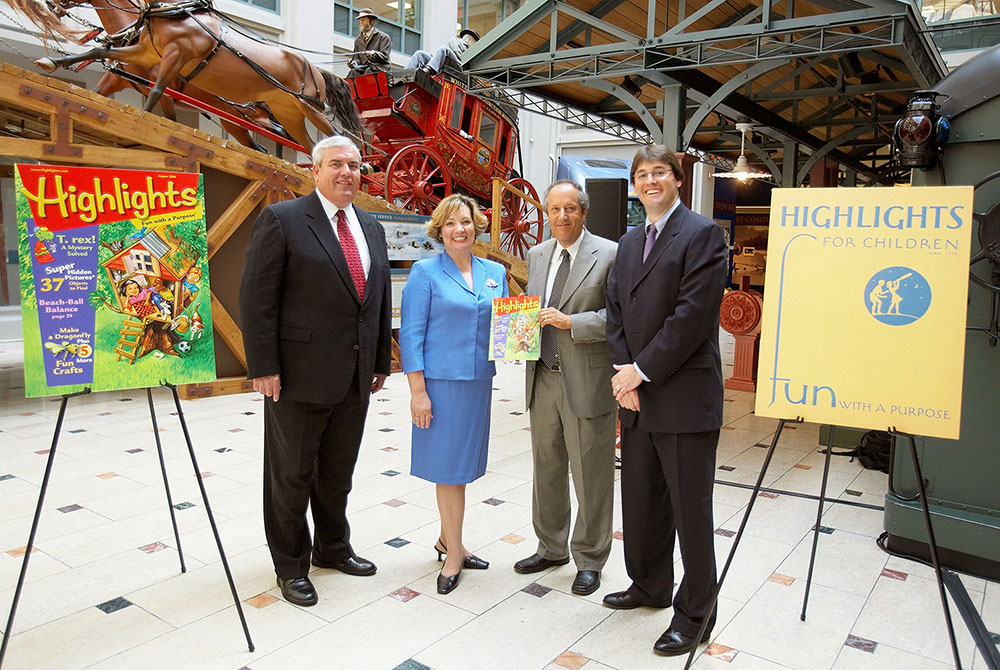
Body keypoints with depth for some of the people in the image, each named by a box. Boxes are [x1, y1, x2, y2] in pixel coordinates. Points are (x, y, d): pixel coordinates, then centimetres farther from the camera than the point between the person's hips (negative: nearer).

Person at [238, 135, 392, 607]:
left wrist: (381, 363, 15)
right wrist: (263, 367, -14)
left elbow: (381, 299, 16)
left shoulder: (371, 228, 13)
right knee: (292, 474, 9)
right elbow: (256, 298, -11)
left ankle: (333, 548, 37)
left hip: (355, 377, 6)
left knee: (339, 470, 18)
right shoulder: (282, 220, -7)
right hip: (299, 375, -6)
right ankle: (291, 566, 26)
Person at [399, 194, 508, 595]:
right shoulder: (426, 273, -5)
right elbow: (411, 335, -9)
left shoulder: (495, 273, 10)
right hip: (441, 381, -5)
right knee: (448, 465, 2)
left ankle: (447, 539, 30)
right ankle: (455, 552, 16)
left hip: (478, 381, 5)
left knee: (463, 461, 14)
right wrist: (417, 390, -14)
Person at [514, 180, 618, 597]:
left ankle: (589, 561, 22)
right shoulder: (536, 255, 11)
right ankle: (551, 548, 36)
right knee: (546, 470, 17)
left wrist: (571, 321, -20)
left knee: (591, 477, 4)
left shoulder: (610, 254, -8)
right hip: (543, 379, 6)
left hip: (588, 382, -6)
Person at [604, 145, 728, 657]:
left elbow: (693, 314, -17)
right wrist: (623, 375, -2)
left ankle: (694, 612, 19)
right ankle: (649, 586, 37)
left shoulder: (702, 234, -8)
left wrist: (643, 371, -14)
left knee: (690, 509, 3)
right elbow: (616, 313, 12)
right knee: (639, 501, 18)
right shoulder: (629, 242, 16)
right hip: (638, 398, 8)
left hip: (685, 397, -7)